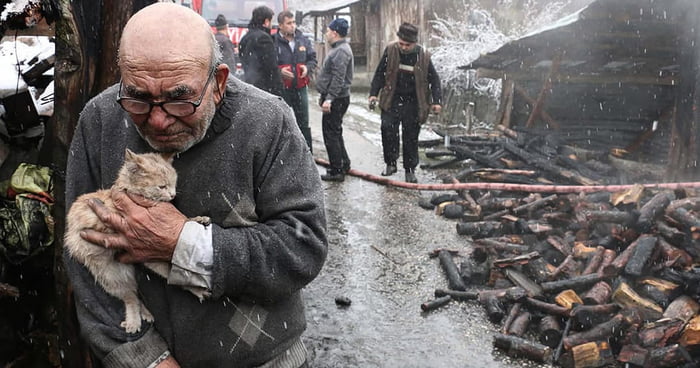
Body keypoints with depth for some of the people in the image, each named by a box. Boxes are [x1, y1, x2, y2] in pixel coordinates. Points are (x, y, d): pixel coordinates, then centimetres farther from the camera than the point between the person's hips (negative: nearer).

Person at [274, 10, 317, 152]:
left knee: (304, 124, 13)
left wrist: (308, 67, -4)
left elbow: (312, 59, 16)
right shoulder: (274, 41, -10)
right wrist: (279, 71, -21)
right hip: (281, 89, -4)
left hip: (300, 88, 4)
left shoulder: (303, 40, 6)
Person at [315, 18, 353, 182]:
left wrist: (329, 98, -27)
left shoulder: (341, 51, -18)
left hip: (336, 100, -11)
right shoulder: (338, 49, 17)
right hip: (334, 98, 11)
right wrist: (324, 96, 24)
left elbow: (338, 78, -25)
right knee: (335, 133, 19)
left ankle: (337, 171, -1)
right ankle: (344, 164, 28)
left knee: (331, 134, -6)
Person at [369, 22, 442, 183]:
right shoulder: (390, 50, -5)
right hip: (392, 100, 1)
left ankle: (410, 170, 18)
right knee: (387, 128, -15)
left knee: (411, 137, 4)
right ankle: (390, 163, 2)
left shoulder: (423, 56, -6)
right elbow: (380, 73, 4)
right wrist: (374, 93, -3)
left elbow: (434, 80, 2)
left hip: (413, 103, 0)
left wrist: (436, 101, -7)